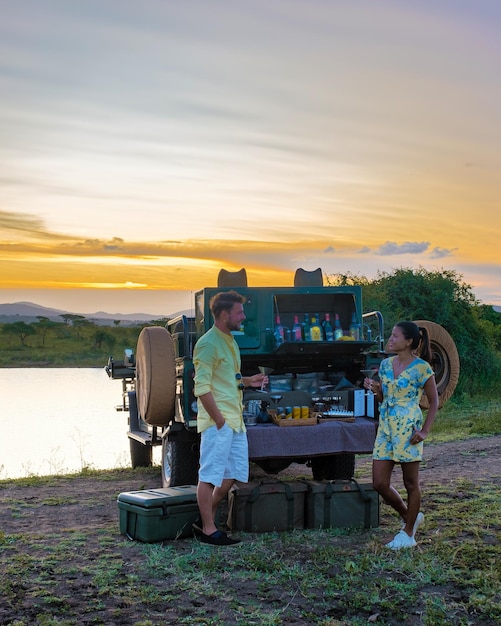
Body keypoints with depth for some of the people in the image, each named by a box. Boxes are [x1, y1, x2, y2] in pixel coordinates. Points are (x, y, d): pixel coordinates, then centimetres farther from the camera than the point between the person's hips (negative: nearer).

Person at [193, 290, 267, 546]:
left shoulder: (229, 341, 16)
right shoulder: (208, 344, -15)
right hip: (217, 421, -10)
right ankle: (208, 530, 6)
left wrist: (248, 381, 11)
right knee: (210, 475, -2)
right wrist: (219, 420, -20)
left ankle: (207, 517, 25)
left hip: (235, 419, 10)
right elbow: (202, 387, -20)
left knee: (234, 472, 14)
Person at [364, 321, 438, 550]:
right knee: (380, 483, 3)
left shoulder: (422, 368, -8)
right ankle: (411, 517, 26)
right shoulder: (386, 364, 9)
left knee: (411, 483, 4)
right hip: (386, 428, 6)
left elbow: (434, 402, -2)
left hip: (408, 429, -6)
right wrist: (375, 389, -4)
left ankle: (408, 533, 17)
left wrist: (425, 430, -11)